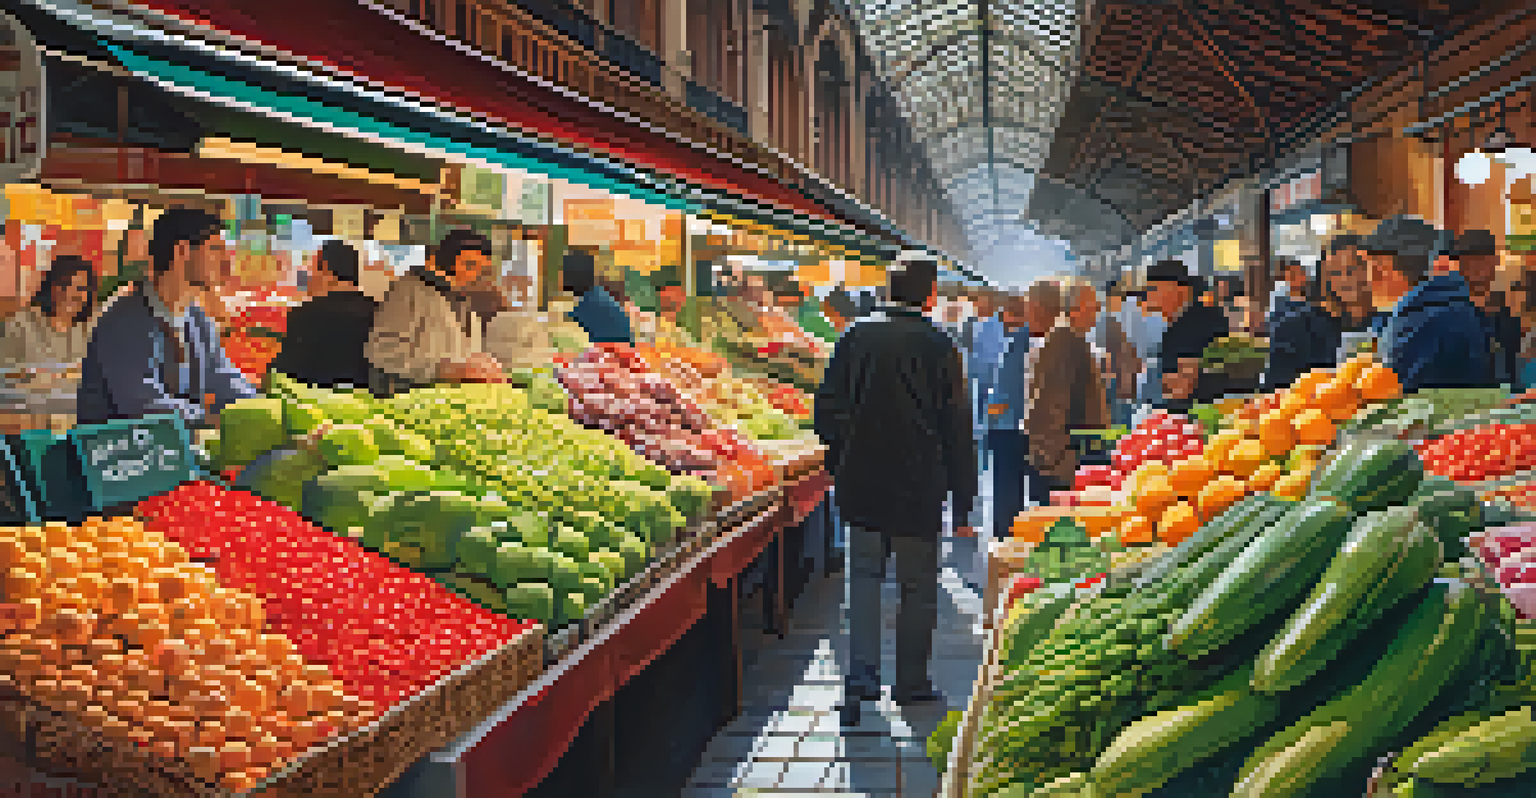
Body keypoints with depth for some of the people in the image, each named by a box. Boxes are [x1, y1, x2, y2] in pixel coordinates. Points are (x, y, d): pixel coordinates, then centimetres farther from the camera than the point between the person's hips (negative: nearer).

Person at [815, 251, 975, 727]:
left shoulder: (857, 337, 0)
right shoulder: (937, 346, -9)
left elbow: (826, 409, 4)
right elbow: (956, 426, -7)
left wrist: (840, 463, 16)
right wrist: (962, 500, -1)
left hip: (861, 481, 3)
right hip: (919, 486, -2)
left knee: (864, 577, 11)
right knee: (917, 586, 11)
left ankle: (861, 673, -4)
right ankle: (911, 681, 19)